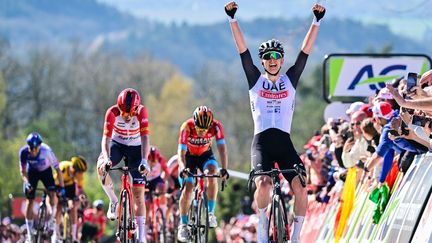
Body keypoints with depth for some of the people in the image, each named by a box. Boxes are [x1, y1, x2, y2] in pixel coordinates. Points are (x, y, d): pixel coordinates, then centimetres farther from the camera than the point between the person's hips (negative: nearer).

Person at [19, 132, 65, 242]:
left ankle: (52, 220, -3)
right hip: (32, 172, 1)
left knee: (52, 193, -25)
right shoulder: (23, 152, -30)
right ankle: (29, 234, 4)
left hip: (45, 171, -1)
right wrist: (26, 182, -37)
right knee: (30, 200, -3)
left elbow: (57, 168, -28)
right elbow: (23, 170, -19)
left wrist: (61, 186, -29)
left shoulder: (46, 150, -35)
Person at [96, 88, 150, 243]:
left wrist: (144, 161, -49)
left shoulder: (141, 111, -27)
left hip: (135, 147, -1)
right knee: (101, 167, -32)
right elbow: (106, 137, -32)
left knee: (138, 193, -5)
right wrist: (106, 158, -49)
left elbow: (145, 137, -35)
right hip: (117, 144, 1)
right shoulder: (112, 112, -26)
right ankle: (113, 201, -8)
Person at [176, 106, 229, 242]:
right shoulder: (187, 127, -33)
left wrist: (224, 169, -46)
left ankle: (211, 213, -17)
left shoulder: (216, 126, -29)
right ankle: (183, 225, -2)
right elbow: (181, 152, -35)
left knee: (212, 175, -28)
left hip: (205, 155, 1)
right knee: (188, 188, -15)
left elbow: (222, 148, -32)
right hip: (189, 155, -1)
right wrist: (183, 168, -53)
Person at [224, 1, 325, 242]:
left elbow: (306, 50, 6)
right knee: (264, 184, -27)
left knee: (301, 188, -17)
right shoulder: (256, 80, 9)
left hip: (285, 143, 2)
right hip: (262, 141, -2)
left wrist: (317, 21, -2)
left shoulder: (290, 80, 12)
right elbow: (242, 48, 2)